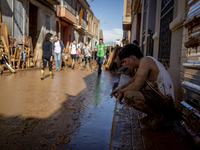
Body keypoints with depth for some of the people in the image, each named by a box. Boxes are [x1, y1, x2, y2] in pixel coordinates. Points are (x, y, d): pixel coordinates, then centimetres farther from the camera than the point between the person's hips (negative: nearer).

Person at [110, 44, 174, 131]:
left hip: (164, 102, -10)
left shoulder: (145, 60, -19)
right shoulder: (143, 62, 11)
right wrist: (121, 87, 11)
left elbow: (136, 85, -25)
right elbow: (134, 80, 25)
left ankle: (158, 117, -6)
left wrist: (122, 92, -8)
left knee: (128, 95, -28)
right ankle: (152, 115, 15)